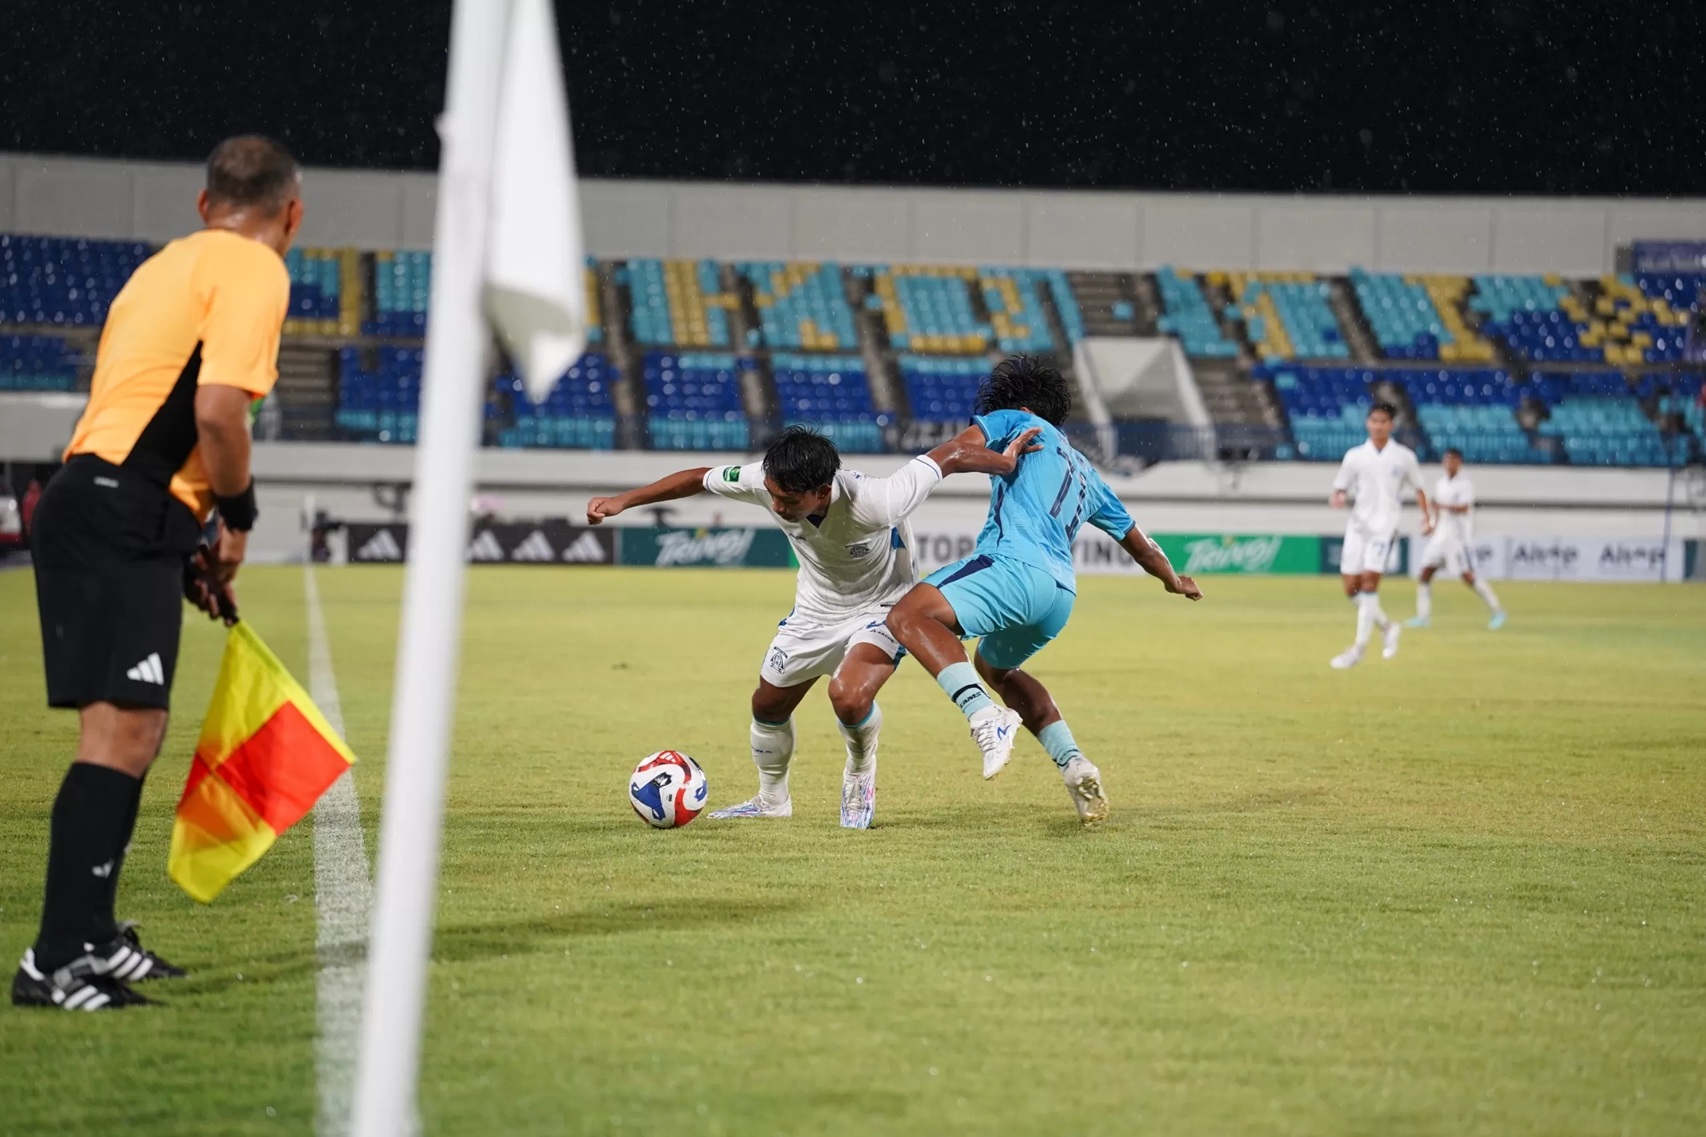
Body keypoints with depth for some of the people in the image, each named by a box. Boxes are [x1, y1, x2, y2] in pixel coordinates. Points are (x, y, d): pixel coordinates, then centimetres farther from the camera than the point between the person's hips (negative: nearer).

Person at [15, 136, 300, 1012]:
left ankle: (91, 937, 25)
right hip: (123, 522, -10)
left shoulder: (169, 263, 24)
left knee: (131, 729, 17)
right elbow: (217, 410, -17)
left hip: (92, 506, 10)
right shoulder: (254, 269, -4)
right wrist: (238, 516, -1)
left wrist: (186, 551, 24)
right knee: (121, 732, -14)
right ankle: (58, 962, -18)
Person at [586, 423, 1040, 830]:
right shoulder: (767, 482, -27)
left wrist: (1007, 462, -24)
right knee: (768, 704, 13)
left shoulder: (874, 504, -41)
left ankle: (861, 773, 4)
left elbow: (951, 453, -32)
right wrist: (623, 501, -9)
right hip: (815, 609, 5)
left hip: (881, 608, -5)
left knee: (848, 695, -30)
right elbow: (700, 478, -9)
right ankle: (772, 800, 41)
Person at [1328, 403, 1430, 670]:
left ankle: (1359, 647, -13)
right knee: (1351, 586, 1)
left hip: (1385, 525, -3)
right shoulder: (1354, 456, 6)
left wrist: (1427, 517, 3)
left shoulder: (1404, 457, 2)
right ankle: (1387, 626, 25)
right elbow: (1340, 489, 9)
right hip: (1357, 524, 3)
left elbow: (1418, 489, 13)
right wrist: (1338, 499, -13)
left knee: (1369, 581, -16)